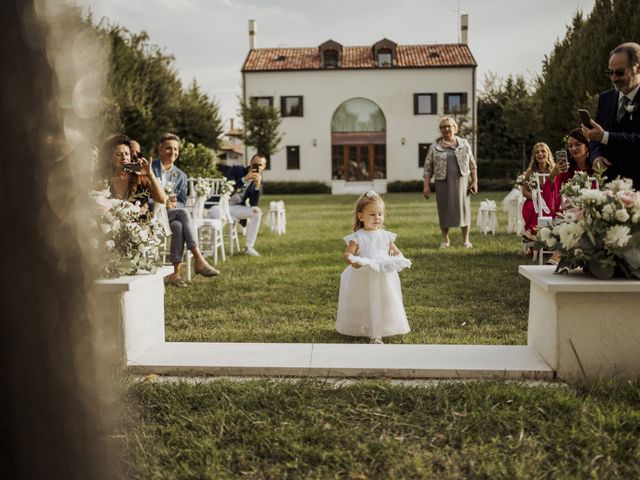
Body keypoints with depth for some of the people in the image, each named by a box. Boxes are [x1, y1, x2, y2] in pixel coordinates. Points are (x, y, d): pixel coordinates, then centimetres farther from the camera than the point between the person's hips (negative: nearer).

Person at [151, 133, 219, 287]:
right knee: (184, 213, -32)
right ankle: (199, 260, -38)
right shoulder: (149, 168, 1)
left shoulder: (181, 175, 14)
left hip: (171, 213, 4)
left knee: (178, 226, -33)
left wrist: (173, 204, -14)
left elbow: (182, 202, 9)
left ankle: (175, 273, -32)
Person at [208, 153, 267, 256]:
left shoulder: (258, 181, 4)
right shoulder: (236, 170, -6)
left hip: (235, 207, 5)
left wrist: (257, 186, -20)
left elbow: (253, 205, -7)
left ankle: (249, 247, -11)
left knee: (257, 211, -18)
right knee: (216, 212, -39)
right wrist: (244, 179, -26)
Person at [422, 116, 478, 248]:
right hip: (443, 182, 0)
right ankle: (445, 239, 15)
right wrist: (426, 185, -3)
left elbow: (472, 164, 9)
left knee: (464, 207, 0)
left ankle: (466, 240, 9)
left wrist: (474, 181, 2)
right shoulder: (434, 147, 5)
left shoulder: (464, 144, 9)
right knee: (444, 209, 2)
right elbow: (428, 167, 4)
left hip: (461, 181, 1)